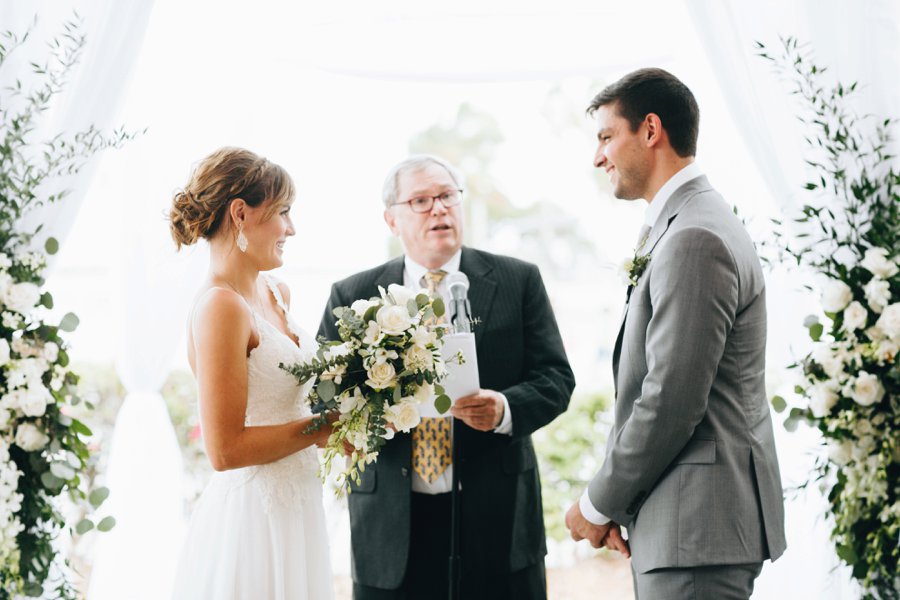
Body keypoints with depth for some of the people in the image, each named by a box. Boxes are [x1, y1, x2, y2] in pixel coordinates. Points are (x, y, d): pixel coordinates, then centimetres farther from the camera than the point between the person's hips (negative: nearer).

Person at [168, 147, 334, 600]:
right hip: (253, 514, -8)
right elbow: (225, 449, -21)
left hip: (295, 508, 8)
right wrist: (324, 426, -14)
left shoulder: (277, 293, 8)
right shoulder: (221, 306, -18)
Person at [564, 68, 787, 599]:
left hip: (698, 526, -10)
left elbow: (671, 402, -21)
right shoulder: (689, 224, 16)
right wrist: (616, 503, 10)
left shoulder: (694, 240, -17)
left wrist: (599, 505, -9)